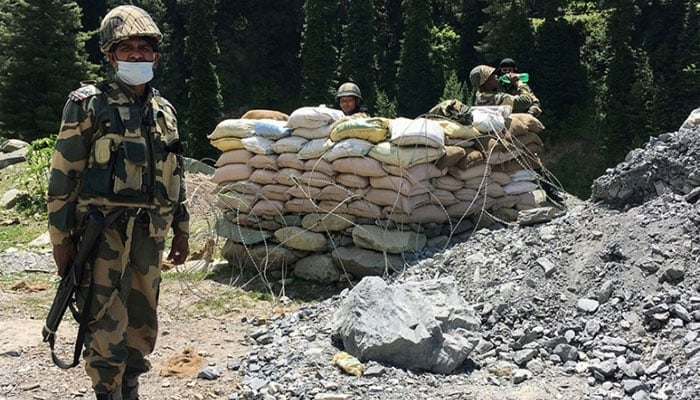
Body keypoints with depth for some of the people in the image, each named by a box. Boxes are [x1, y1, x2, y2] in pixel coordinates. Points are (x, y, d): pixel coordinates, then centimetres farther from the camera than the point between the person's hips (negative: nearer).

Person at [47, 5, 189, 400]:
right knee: (107, 329, -4)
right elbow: (63, 175, -6)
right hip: (105, 232, -5)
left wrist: (181, 230, 17)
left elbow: (175, 176, 18)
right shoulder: (89, 104, -5)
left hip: (150, 234, 6)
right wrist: (61, 237, -9)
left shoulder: (164, 111, 12)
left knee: (143, 323, 13)